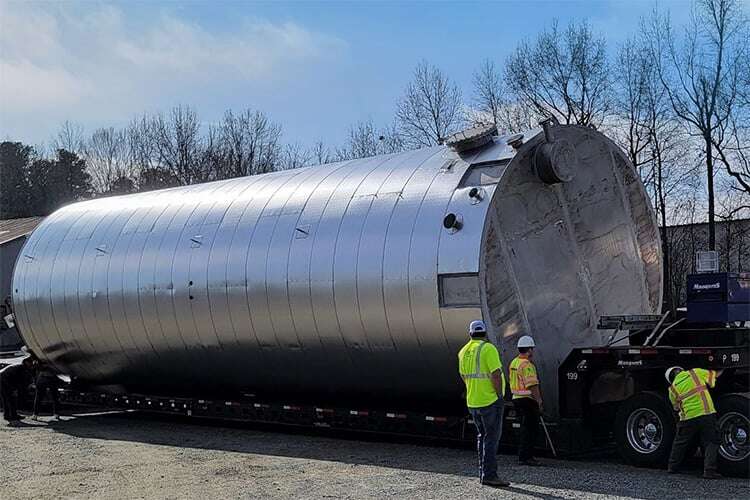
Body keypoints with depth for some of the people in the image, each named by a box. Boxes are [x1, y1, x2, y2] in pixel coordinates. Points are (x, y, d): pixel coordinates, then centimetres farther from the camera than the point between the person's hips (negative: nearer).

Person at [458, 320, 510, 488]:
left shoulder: (463, 351, 9)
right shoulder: (488, 349, -14)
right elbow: (496, 375, -20)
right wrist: (499, 395, -10)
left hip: (473, 402, 7)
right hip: (490, 400, -7)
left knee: (482, 436, 16)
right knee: (492, 438, -4)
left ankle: (483, 473, 19)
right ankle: (489, 475, -6)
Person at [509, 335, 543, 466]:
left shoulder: (514, 362, 12)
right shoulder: (527, 365, -17)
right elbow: (533, 386, -21)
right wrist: (539, 402, -17)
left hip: (517, 399, 9)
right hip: (528, 400, -9)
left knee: (526, 429, 17)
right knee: (530, 429, -4)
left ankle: (527, 456, 22)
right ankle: (525, 457, -4)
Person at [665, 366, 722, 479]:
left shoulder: (672, 388, 10)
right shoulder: (696, 372, 8)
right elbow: (714, 374, 21)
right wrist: (720, 371, 42)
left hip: (688, 417, 1)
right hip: (707, 413, -1)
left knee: (680, 443, 18)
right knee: (711, 443, 6)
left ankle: (672, 467, 27)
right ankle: (709, 470, -5)